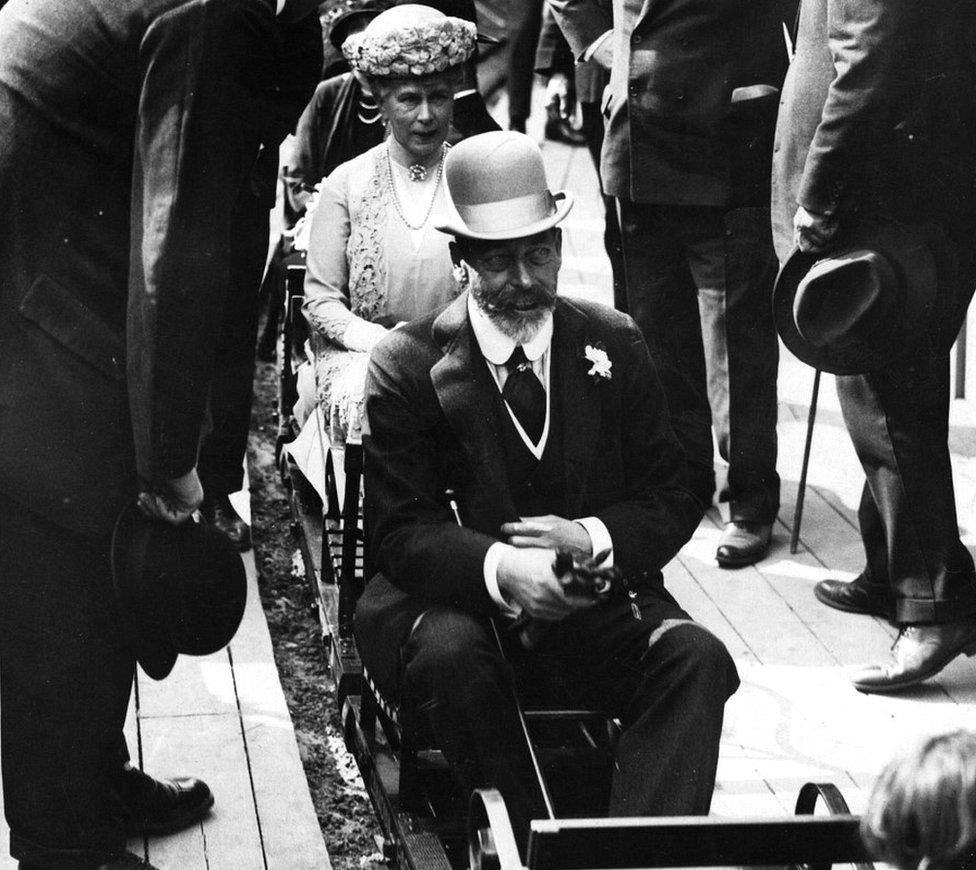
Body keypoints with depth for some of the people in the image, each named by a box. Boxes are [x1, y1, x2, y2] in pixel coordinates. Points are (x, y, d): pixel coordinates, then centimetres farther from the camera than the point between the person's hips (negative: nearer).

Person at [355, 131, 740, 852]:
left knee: (697, 658, -26)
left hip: (599, 602, 2)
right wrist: (497, 568, -27)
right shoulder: (409, 366, -1)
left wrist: (594, 539, -14)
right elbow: (401, 527, -8)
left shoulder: (614, 346, 8)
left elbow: (673, 497, 8)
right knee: (450, 658, -36)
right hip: (460, 603, -2)